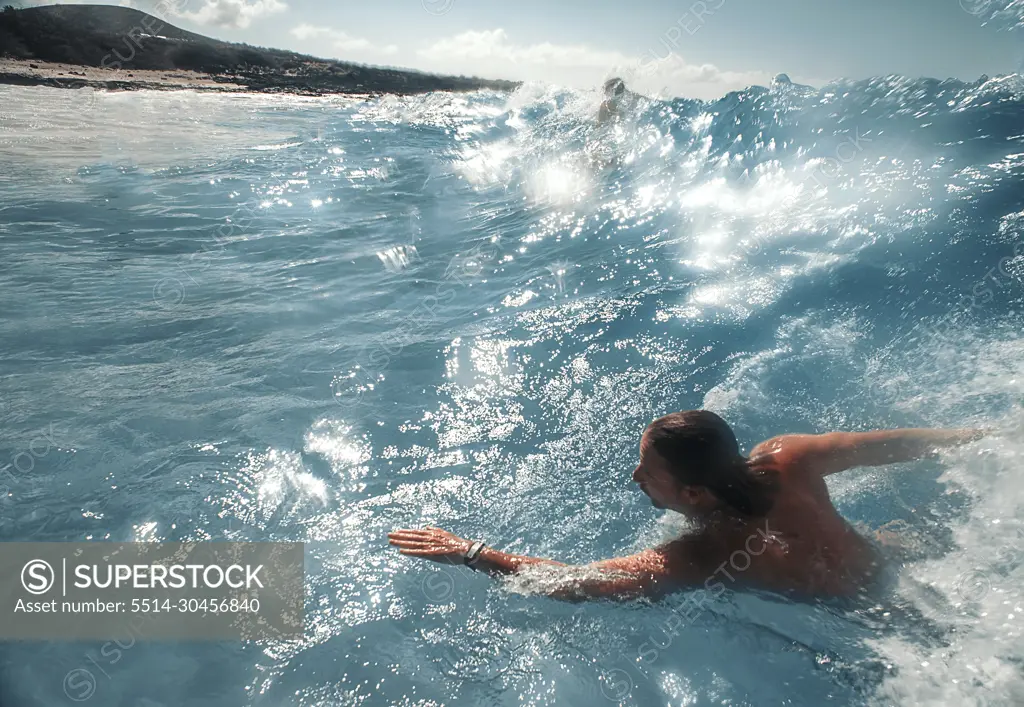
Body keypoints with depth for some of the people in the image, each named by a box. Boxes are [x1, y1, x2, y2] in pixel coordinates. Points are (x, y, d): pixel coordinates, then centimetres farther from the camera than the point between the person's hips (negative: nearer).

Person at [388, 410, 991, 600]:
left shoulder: (699, 561, -36)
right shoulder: (785, 458, -24)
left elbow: (568, 583, -34)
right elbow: (885, 443, -8)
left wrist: (469, 552, -30)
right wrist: (970, 436, 11)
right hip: (892, 559, 4)